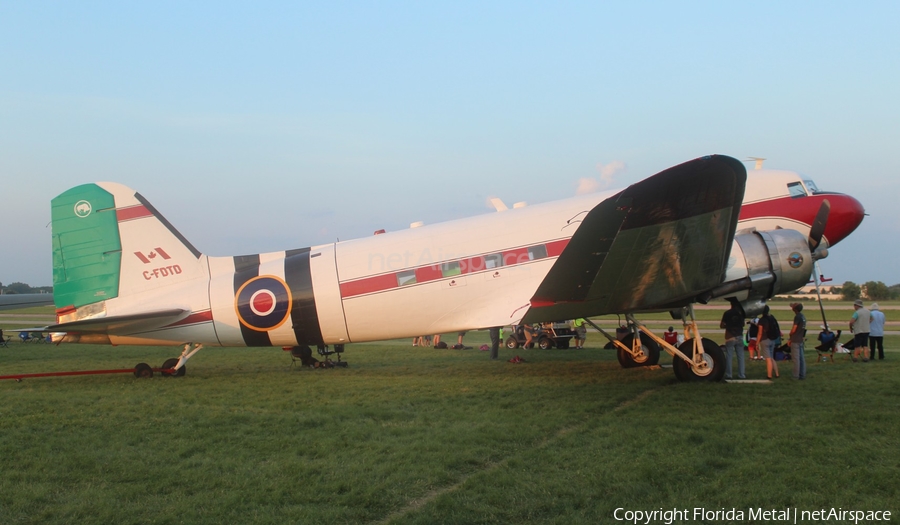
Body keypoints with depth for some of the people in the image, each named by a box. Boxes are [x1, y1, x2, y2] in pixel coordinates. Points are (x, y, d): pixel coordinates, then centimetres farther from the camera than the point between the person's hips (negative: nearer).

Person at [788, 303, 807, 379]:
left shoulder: (797, 317, -16)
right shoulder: (803, 316, 12)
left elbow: (793, 330, -17)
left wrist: (790, 336, 5)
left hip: (795, 341, -9)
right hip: (801, 340, 9)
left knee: (795, 359, -5)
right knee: (801, 358, 11)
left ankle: (796, 376, -3)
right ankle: (802, 375, 15)